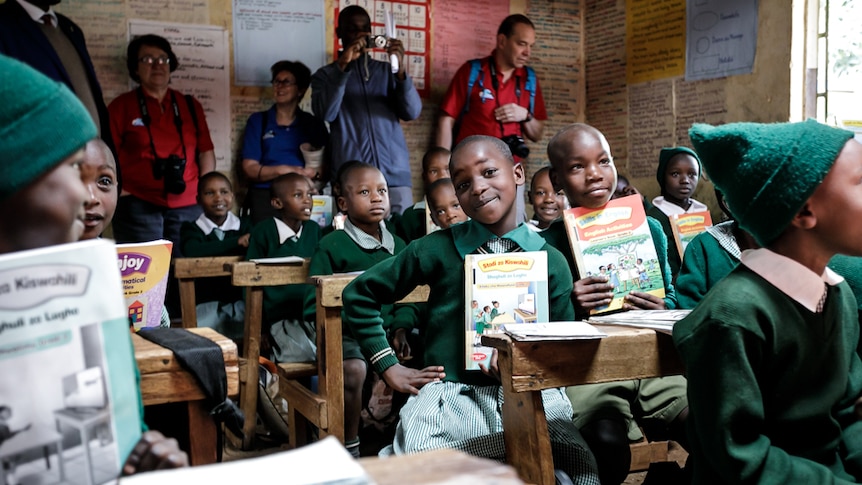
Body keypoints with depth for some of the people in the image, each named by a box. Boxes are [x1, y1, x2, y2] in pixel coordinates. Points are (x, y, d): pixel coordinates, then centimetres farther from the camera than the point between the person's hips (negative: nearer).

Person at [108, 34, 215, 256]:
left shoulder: (190, 106, 14)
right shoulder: (121, 106, 6)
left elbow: (206, 152, 13)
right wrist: (120, 192, -8)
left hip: (189, 207, 3)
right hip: (138, 207, -3)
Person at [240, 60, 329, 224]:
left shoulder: (314, 124, 13)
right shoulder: (257, 121, 13)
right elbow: (250, 169, 5)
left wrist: (314, 173, -14)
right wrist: (283, 170, -8)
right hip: (265, 196, 0)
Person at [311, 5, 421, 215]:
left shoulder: (387, 71, 16)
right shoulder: (326, 74, 12)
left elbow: (412, 112, 2)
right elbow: (325, 113, -7)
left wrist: (401, 70, -14)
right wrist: (343, 65, -15)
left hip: (395, 176, 2)